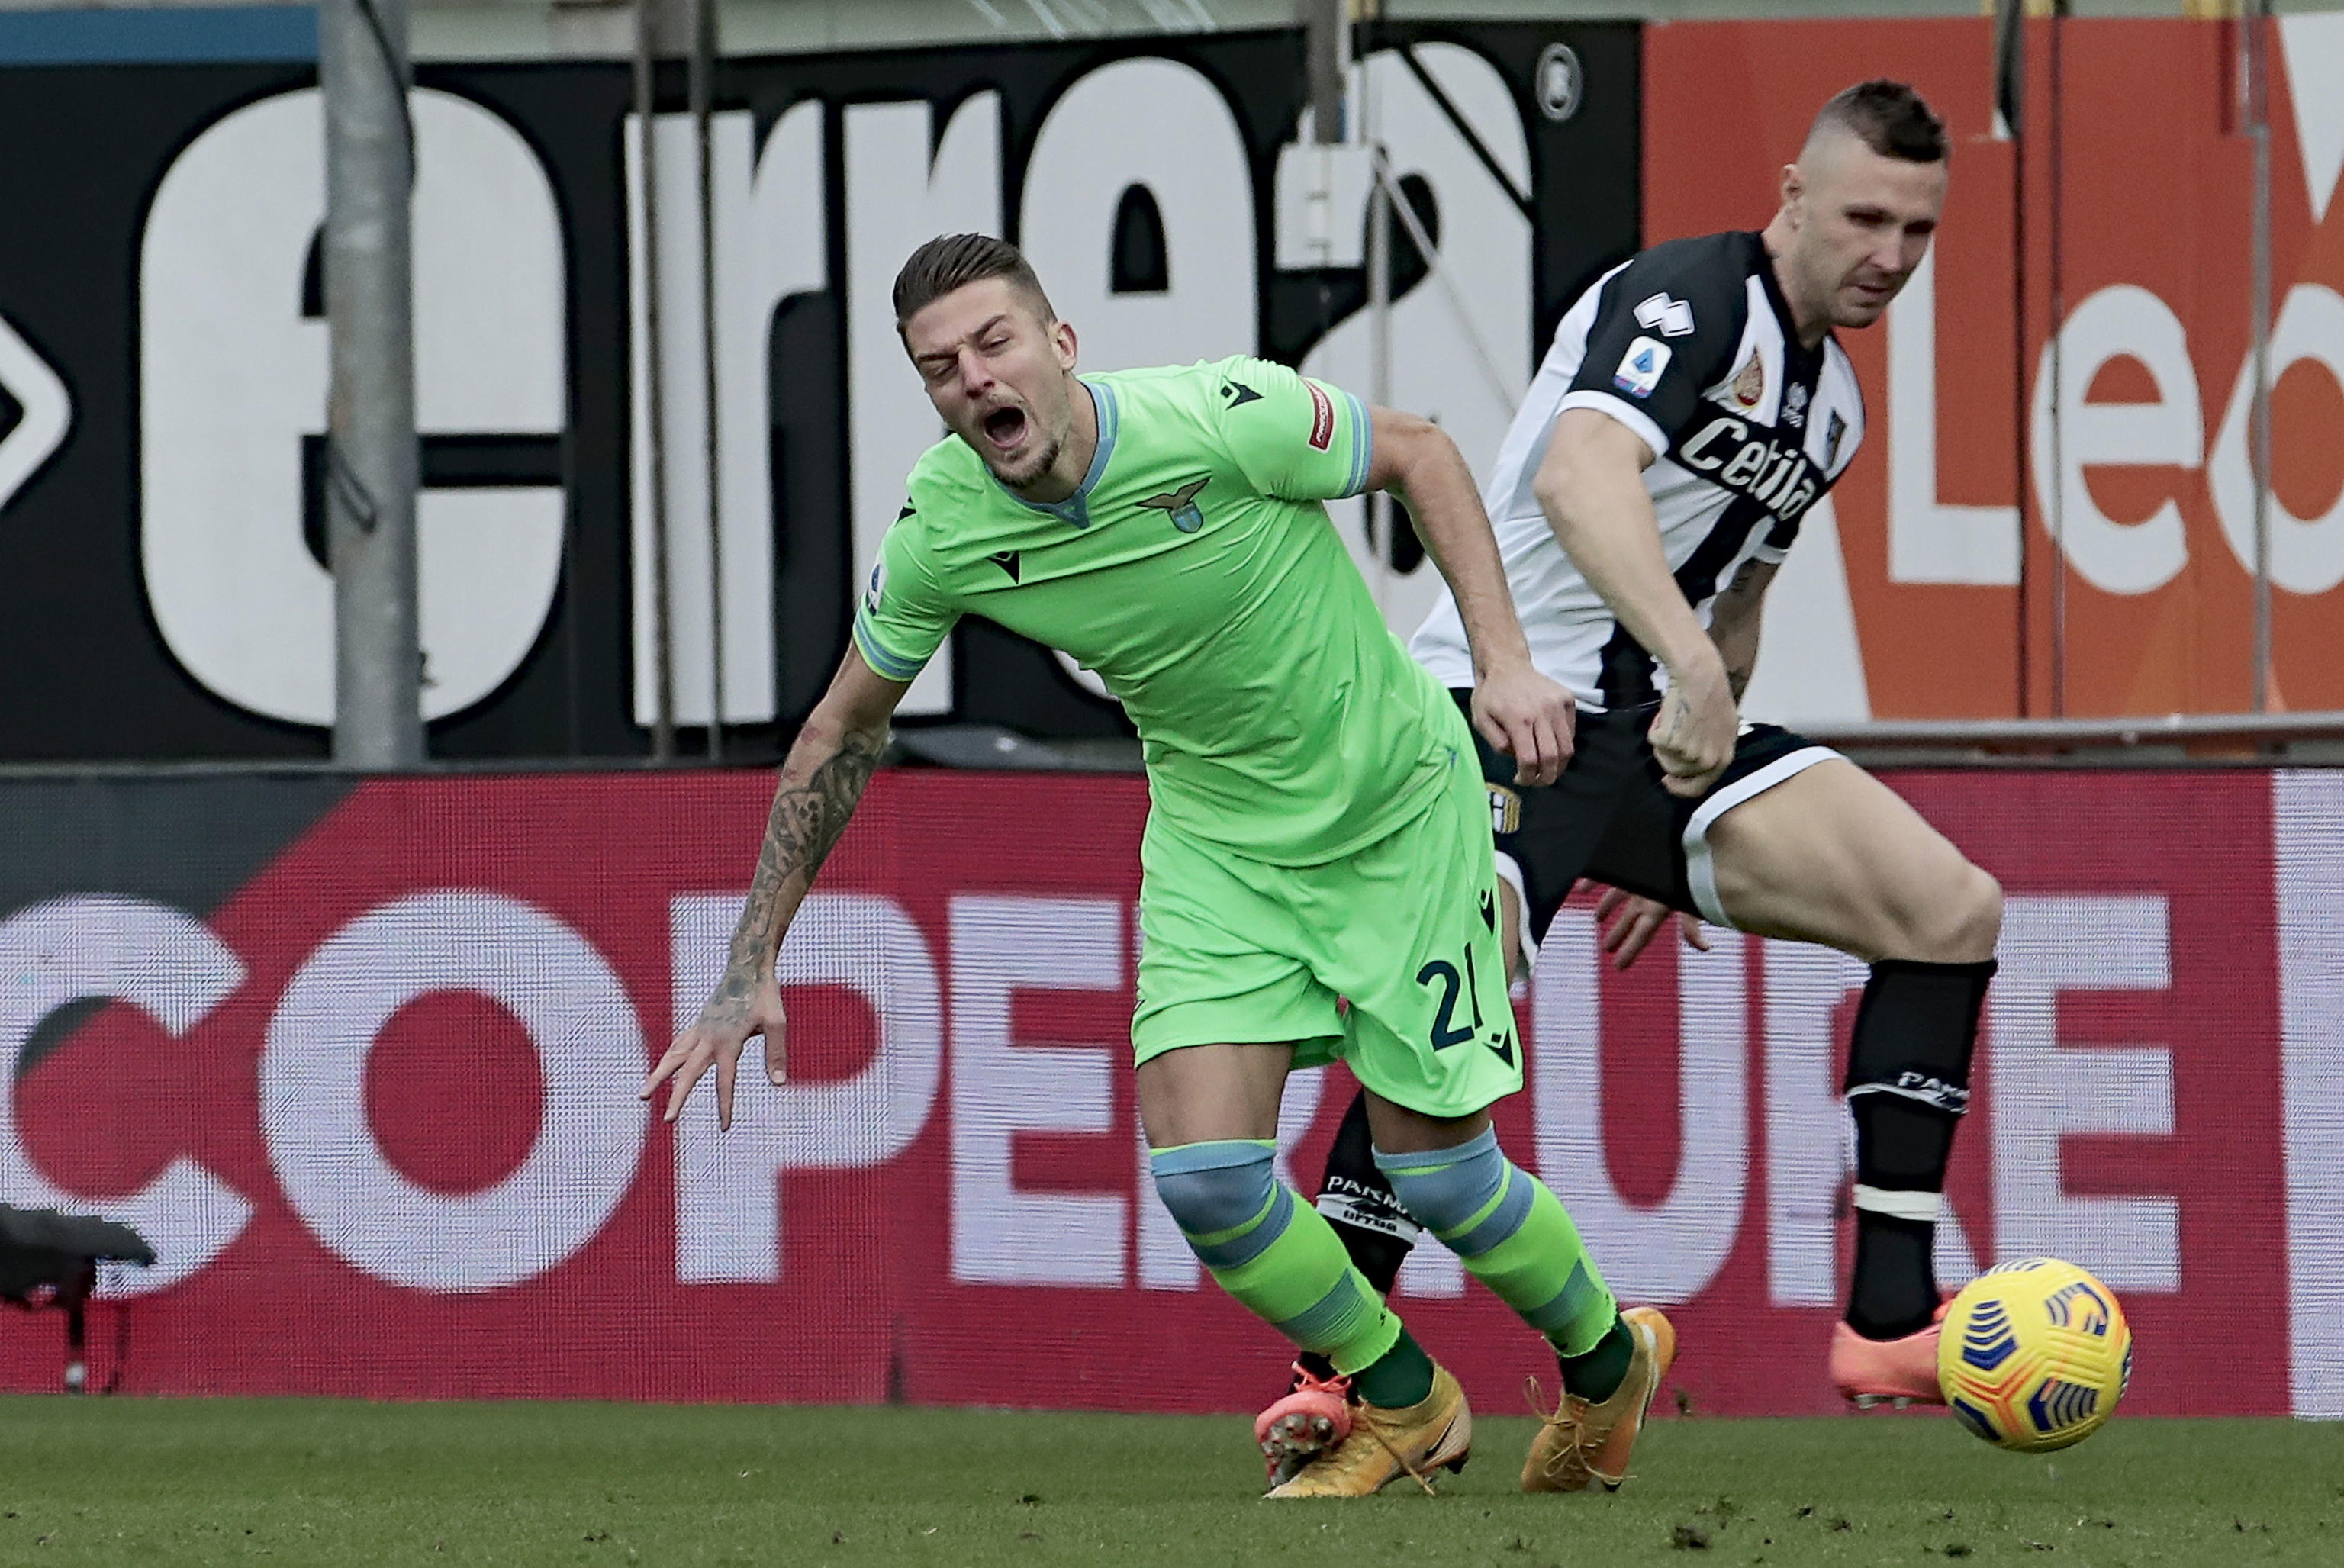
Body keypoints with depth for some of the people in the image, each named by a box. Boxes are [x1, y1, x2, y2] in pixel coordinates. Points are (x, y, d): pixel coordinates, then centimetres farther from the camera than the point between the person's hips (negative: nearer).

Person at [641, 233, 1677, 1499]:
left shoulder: (1224, 418, -28)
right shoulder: (939, 529, -16)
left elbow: (1418, 453, -9)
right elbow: (843, 731, 0)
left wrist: (1504, 659, -18)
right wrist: (750, 967, 0)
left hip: (1397, 807, -3)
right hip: (1214, 836, 3)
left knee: (1434, 1170, -1)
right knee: (1201, 1169, -12)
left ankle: (1609, 1362, 31)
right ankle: (1403, 1407, 15)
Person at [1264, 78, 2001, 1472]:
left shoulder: (1833, 403, 16)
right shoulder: (1693, 299, -13)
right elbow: (1577, 475, -33)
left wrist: (1680, 834, 30)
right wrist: (1687, 665, -46)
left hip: (1658, 724, 8)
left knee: (1952, 907, -5)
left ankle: (1890, 1323, -6)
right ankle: (1337, 1369, -7)